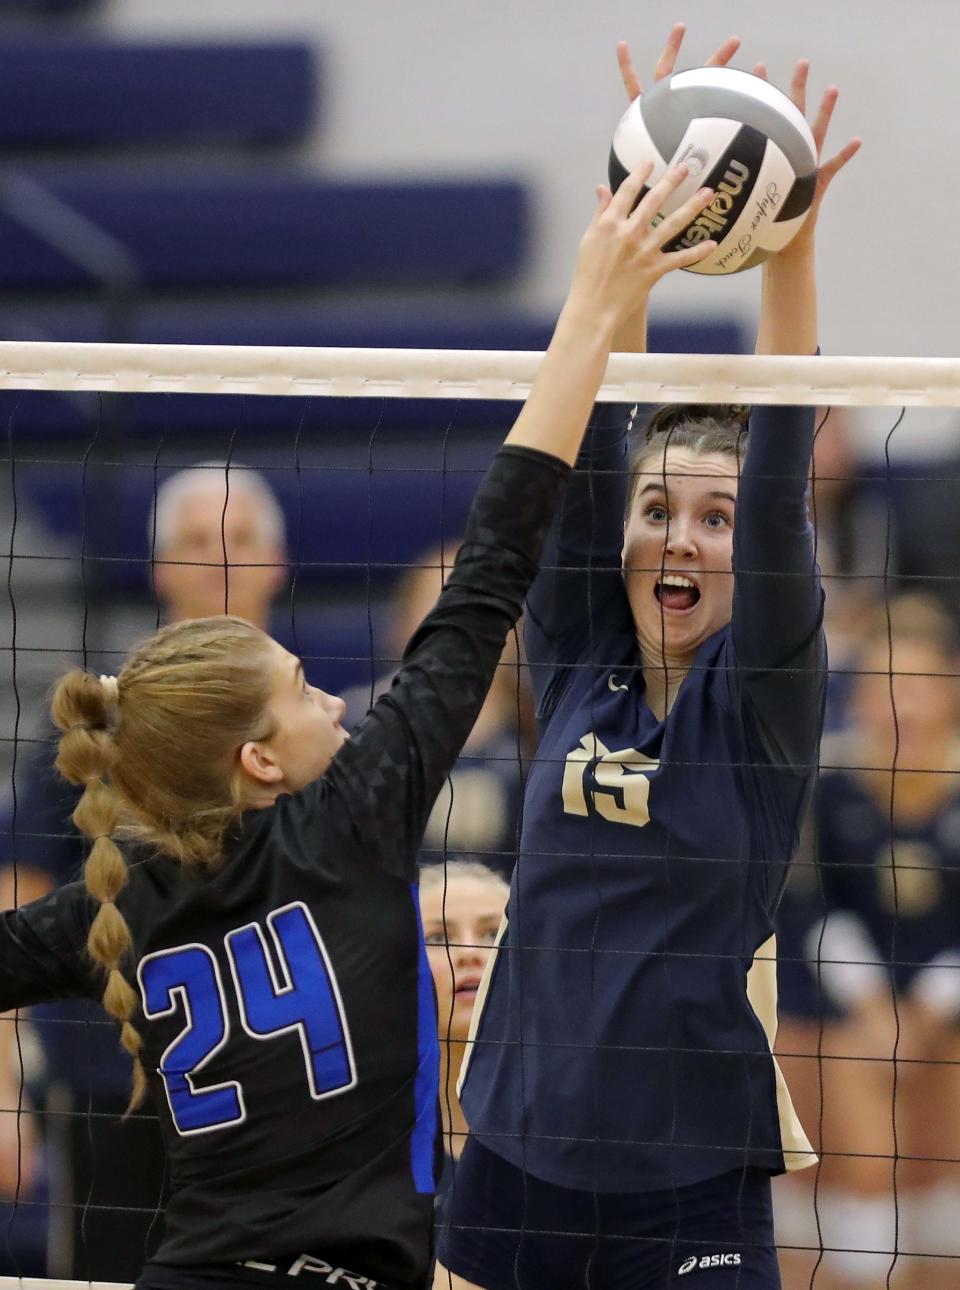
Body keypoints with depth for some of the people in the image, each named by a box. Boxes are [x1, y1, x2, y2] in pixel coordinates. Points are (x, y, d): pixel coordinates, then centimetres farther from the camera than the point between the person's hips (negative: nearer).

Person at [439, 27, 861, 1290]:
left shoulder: (763, 697, -2)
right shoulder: (573, 666, 4)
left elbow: (782, 477, -14)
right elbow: (584, 444, -4)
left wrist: (789, 248, -25)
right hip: (516, 1170, 3)